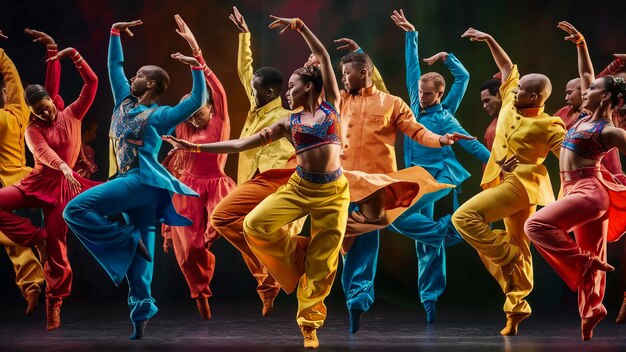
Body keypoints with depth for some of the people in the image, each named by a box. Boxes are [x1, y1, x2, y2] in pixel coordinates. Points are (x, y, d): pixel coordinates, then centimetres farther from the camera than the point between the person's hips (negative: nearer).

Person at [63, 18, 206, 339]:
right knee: (138, 251, 5)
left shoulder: (159, 115, -4)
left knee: (75, 211, -18)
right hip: (132, 184, 8)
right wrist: (116, 33, 21)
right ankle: (141, 315, 6)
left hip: (143, 181, -8)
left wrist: (196, 67, -22)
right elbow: (114, 65, 25)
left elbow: (198, 100, -14)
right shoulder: (125, 102, 17)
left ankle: (127, 239, -11)